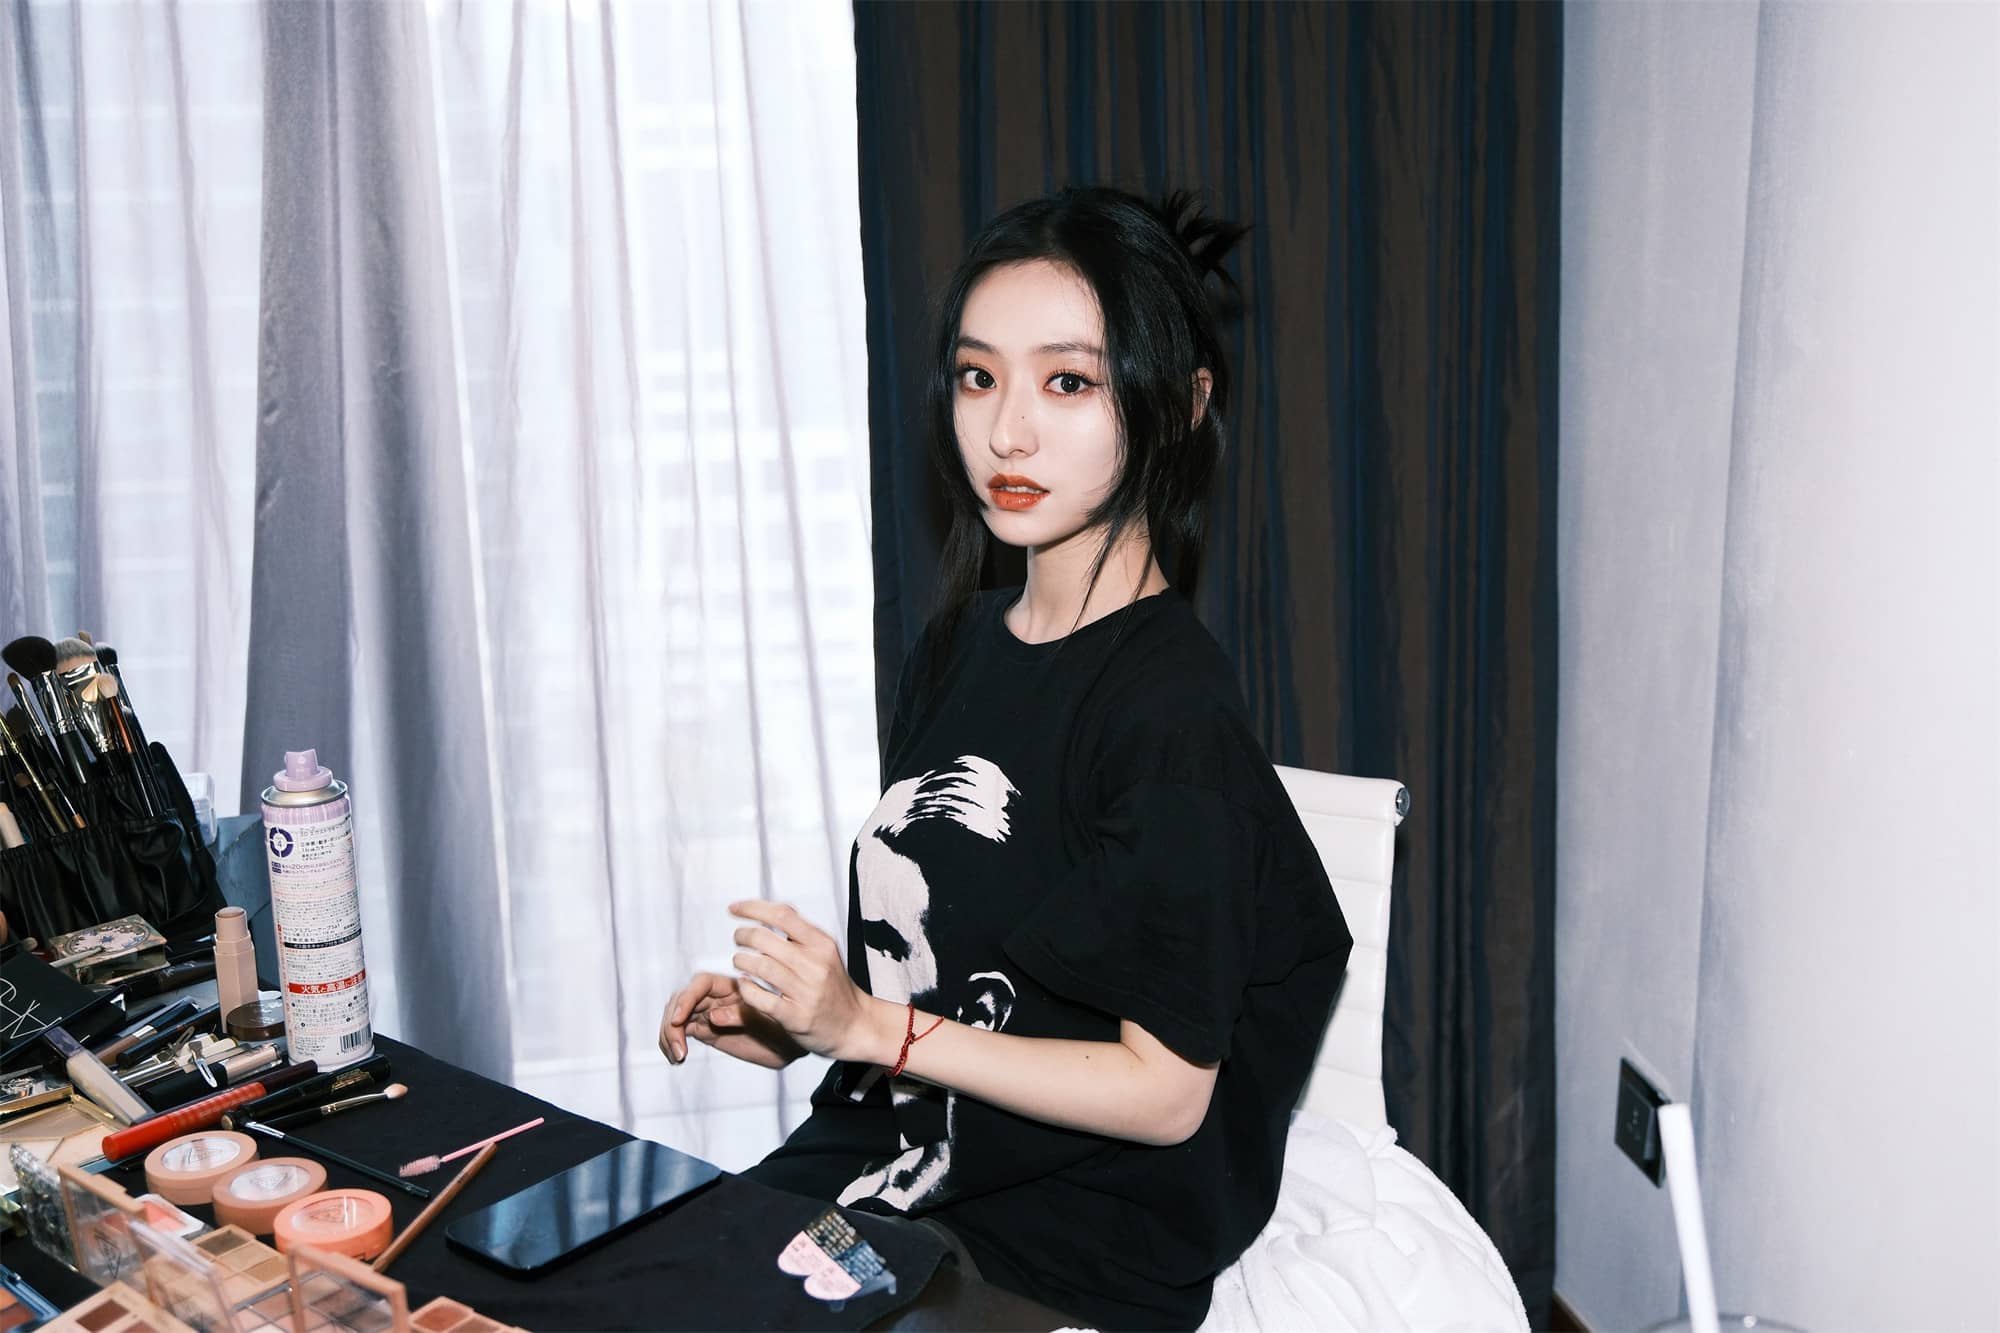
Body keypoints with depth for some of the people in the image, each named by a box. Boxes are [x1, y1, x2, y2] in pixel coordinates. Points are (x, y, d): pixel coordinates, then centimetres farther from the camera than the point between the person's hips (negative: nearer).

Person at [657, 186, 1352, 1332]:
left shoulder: (1171, 703, -19)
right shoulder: (959, 645, 6)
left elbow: (1165, 1092, -18)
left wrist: (870, 1026, -20)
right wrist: (789, 1020, 1)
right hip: (884, 1159, 7)